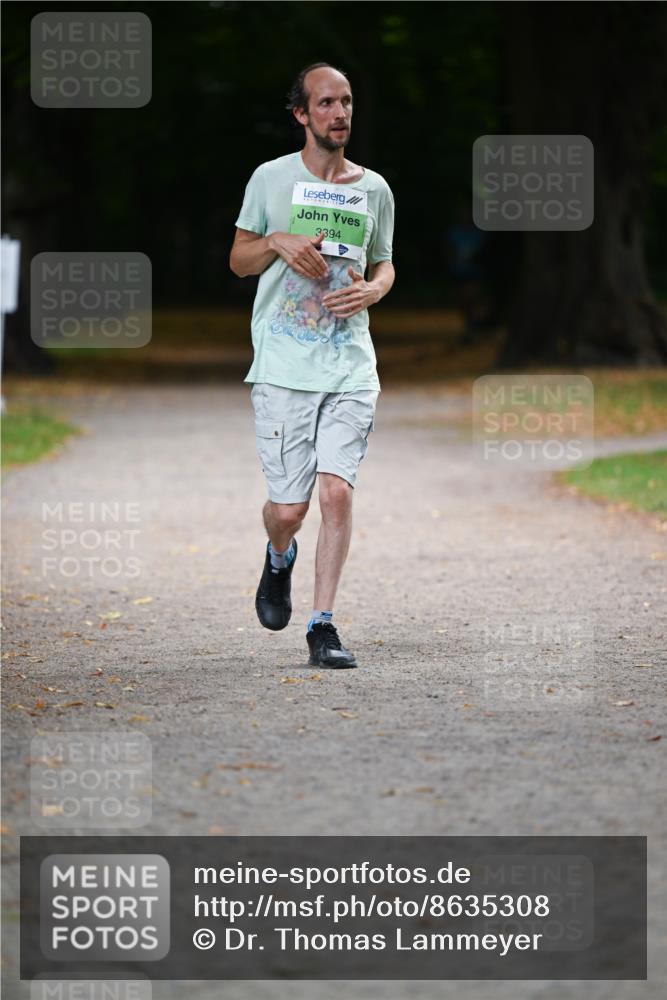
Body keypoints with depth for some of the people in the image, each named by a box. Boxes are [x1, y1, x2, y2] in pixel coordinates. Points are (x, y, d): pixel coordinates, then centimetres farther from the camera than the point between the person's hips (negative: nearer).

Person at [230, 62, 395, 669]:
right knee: (288, 507, -3)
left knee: (337, 489, -12)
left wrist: (372, 290, -1)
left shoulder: (373, 189, 9)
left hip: (351, 367, 2)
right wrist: (278, 242, -11)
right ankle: (279, 560, 34)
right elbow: (238, 261, 10)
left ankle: (323, 625, -4)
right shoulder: (271, 179, 3)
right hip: (284, 367, -1)